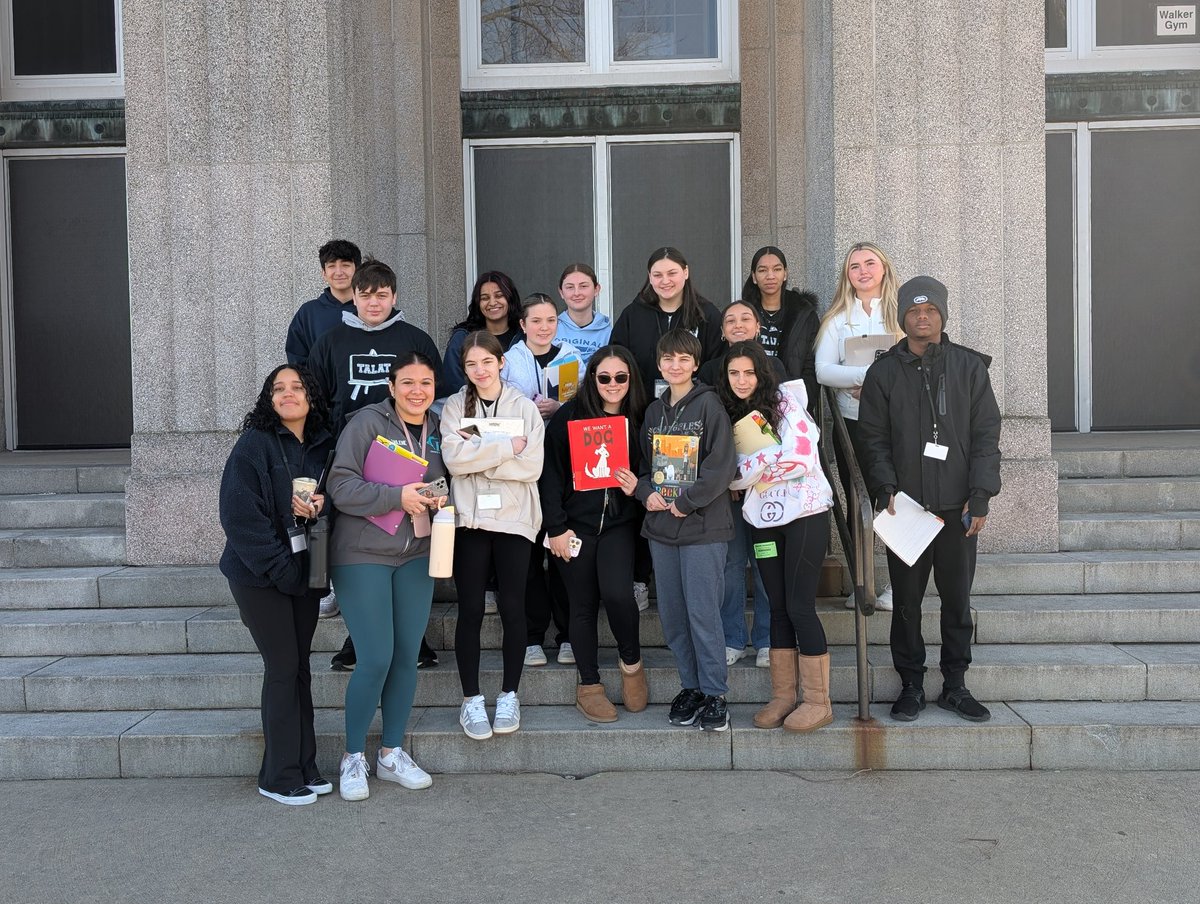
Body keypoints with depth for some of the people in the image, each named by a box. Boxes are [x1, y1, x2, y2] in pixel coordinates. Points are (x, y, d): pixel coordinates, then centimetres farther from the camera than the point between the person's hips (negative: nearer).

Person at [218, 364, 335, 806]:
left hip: (303, 572, 5)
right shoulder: (254, 444, -9)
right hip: (260, 574, -5)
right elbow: (239, 513, -15)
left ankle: (304, 767, 20)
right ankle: (279, 776, 9)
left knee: (299, 666, 10)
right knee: (283, 667, -3)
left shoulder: (323, 446, 7)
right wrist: (280, 567, -18)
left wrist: (318, 504, -10)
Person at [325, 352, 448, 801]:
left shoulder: (438, 431, 9)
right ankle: (353, 756, 13)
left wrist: (441, 499, -1)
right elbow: (341, 486, -15)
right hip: (362, 556, -6)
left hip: (416, 557, 6)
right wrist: (398, 496, -23)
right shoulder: (367, 423, -10)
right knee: (375, 659, -8)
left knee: (407, 656, 8)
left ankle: (392, 753, 24)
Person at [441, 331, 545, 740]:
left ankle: (509, 695, 17)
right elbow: (453, 458, -10)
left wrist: (478, 453, -11)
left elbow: (532, 465, -8)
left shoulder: (524, 407, 5)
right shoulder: (455, 406, 6)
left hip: (514, 518, 0)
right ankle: (471, 699, 12)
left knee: (512, 606, 3)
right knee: (470, 609, 3)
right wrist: (506, 448, -12)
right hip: (470, 517, 0)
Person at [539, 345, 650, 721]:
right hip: (575, 524, -1)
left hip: (619, 523, 1)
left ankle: (631, 661, 9)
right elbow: (549, 473, -4)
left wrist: (638, 487, -8)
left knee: (617, 593, -19)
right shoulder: (569, 415, -3)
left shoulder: (637, 420, 5)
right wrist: (556, 527, -8)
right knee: (583, 605, 6)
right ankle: (588, 685, 21)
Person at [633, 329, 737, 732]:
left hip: (702, 526, -6)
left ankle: (714, 693, 6)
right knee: (671, 613, 9)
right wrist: (647, 494, -1)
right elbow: (642, 462, 18)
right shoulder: (654, 411, 14)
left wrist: (686, 502, -13)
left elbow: (721, 465, -12)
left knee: (703, 611, -5)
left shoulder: (709, 405, -5)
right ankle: (690, 686, 22)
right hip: (660, 525, 6)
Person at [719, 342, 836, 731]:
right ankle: (783, 696, 16)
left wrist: (747, 472, -10)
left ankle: (818, 702, 4)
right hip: (763, 519, 6)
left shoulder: (785, 404, -8)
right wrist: (741, 480, -9)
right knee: (778, 607, 9)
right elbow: (732, 471, 14)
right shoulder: (732, 414, 11)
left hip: (804, 513, -6)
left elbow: (801, 458, -19)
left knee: (799, 607, -6)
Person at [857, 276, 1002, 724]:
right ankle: (911, 685, 17)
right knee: (907, 599, 5)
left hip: (957, 506, 1)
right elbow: (873, 438, 4)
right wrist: (885, 489, -10)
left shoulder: (969, 367, 6)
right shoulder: (883, 372, 5)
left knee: (957, 598, 7)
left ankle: (955, 685, 20)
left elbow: (986, 434, 3)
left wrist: (980, 495, -5)